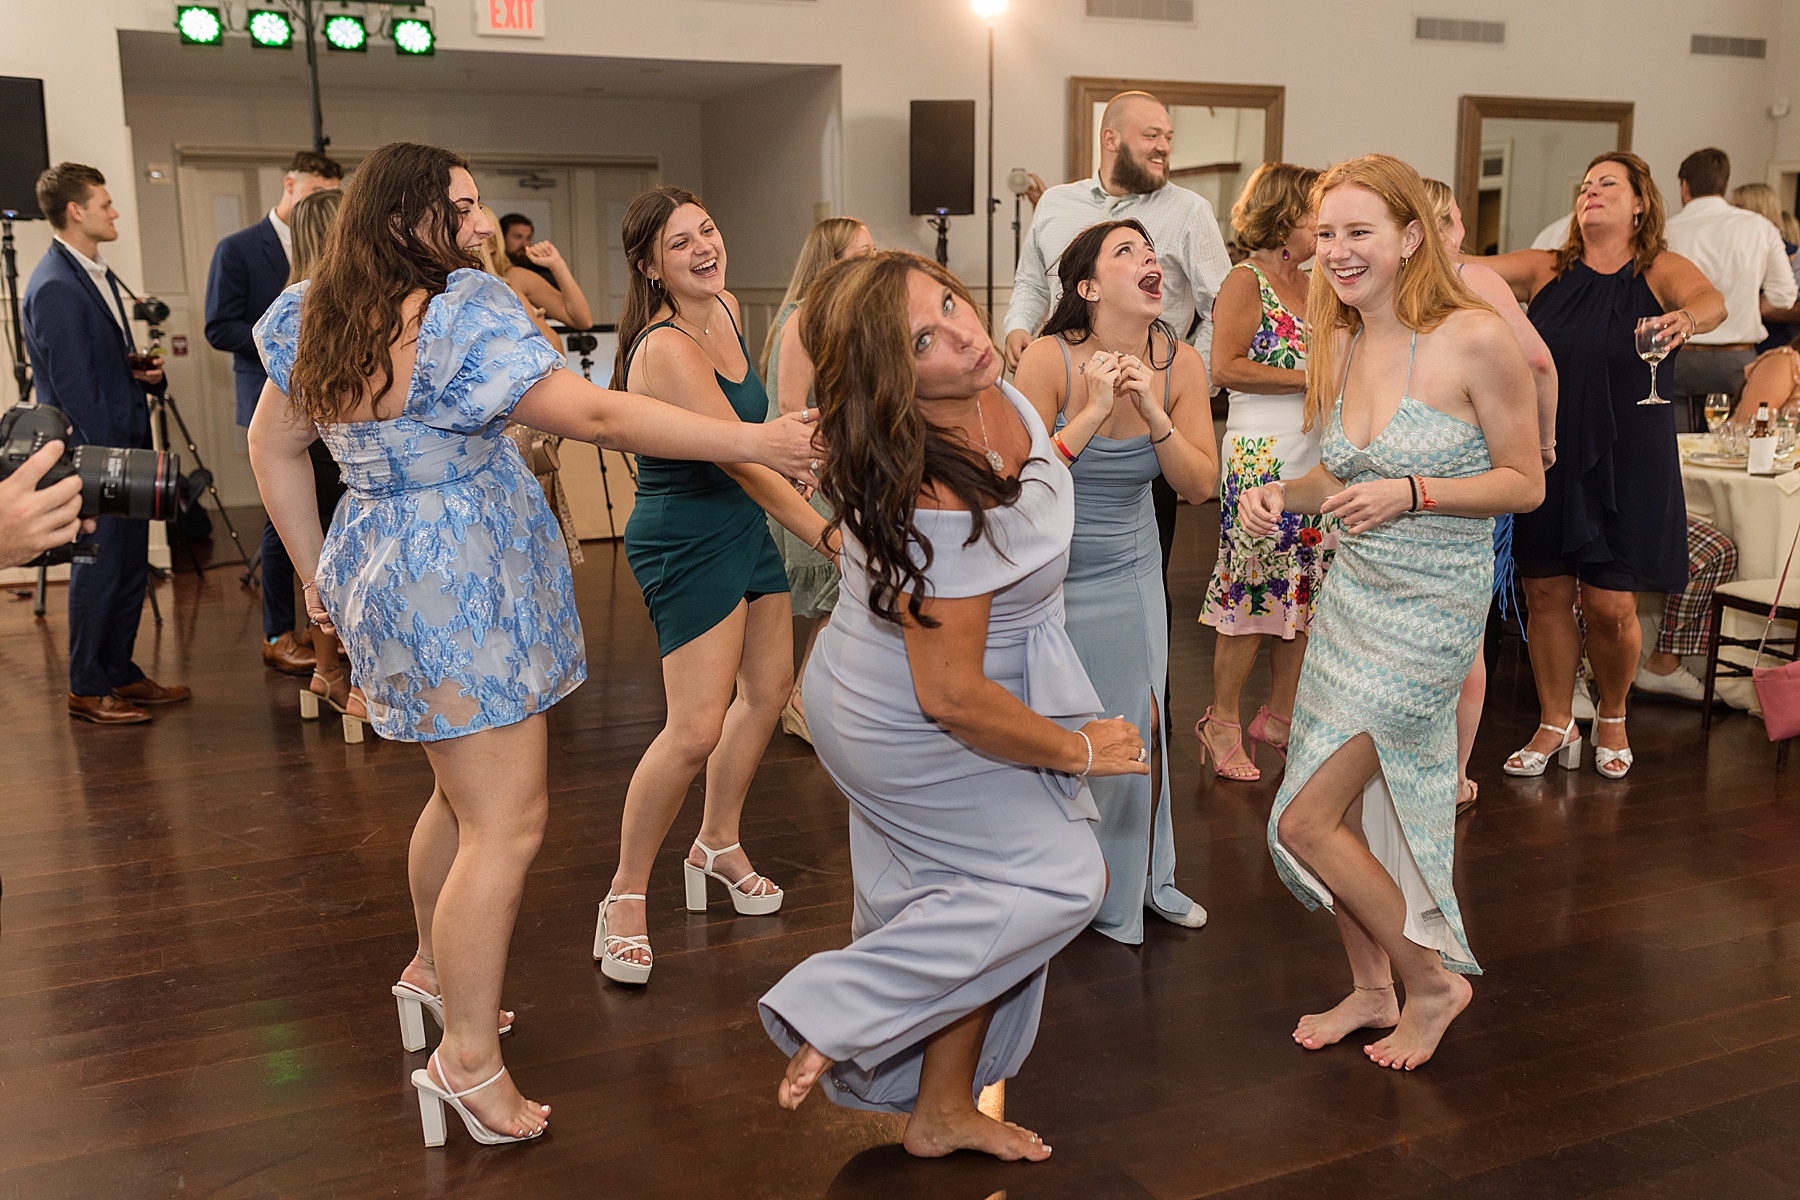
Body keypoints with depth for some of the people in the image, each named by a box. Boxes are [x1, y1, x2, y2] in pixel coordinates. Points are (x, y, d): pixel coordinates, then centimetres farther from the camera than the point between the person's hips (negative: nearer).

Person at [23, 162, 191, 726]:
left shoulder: (99, 273, 14)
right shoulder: (55, 287, -18)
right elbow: (74, 387, -19)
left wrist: (146, 371, 5)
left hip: (124, 445, 9)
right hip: (94, 451, -9)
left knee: (131, 567, 14)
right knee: (99, 568, 0)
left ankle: (120, 674, 26)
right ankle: (87, 690, 12)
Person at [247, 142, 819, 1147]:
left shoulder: (315, 320, 7)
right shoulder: (461, 317, -20)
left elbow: (273, 448, 16)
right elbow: (594, 415, -23)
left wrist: (318, 572, 23)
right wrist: (756, 441, -20)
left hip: (383, 567, 10)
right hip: (461, 588, -10)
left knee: (467, 791, 24)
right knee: (507, 824, -3)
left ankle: (435, 970, 40)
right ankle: (468, 1061, 3)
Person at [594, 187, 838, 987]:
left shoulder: (729, 309, 3)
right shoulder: (666, 349, -25)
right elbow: (743, 459, -27)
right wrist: (826, 536, -28)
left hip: (742, 527, 10)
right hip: (685, 541, -10)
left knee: (769, 688, 19)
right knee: (696, 730, -14)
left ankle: (717, 846, 39)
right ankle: (625, 897, 4)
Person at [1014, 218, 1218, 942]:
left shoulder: (1180, 365, -9)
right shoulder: (1051, 360, -22)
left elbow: (1200, 487, -9)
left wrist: (1154, 414, -24)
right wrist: (1093, 412, -32)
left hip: (1131, 568, 4)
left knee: (1137, 726, 12)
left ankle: (1137, 883, 35)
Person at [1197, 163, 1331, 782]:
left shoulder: (1312, 285, 17)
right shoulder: (1246, 281, -6)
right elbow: (1226, 366, -16)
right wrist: (1308, 379, -15)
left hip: (1317, 456, 8)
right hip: (1263, 456, -8)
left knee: (1303, 592, 9)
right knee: (1250, 591, -4)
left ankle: (1279, 715, 21)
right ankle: (1221, 721, 8)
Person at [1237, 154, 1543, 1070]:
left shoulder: (1473, 339, -16)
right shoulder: (1338, 346, 4)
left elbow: (1526, 482, -9)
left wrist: (1411, 493, -22)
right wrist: (1280, 494, -4)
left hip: (1431, 609, -7)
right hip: (1351, 592, 7)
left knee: (1305, 822, -6)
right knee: (1348, 808, 14)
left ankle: (1432, 980, 17)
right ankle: (1372, 988, 35)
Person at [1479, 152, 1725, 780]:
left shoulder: (1662, 271, -1)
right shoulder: (1545, 270, 5)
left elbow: (1711, 299, -22)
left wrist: (1688, 317, -45)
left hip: (1627, 464, -2)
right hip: (1547, 457, 2)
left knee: (1611, 607, -1)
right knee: (1546, 594, 5)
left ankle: (1611, 718, 26)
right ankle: (1555, 725, 23)